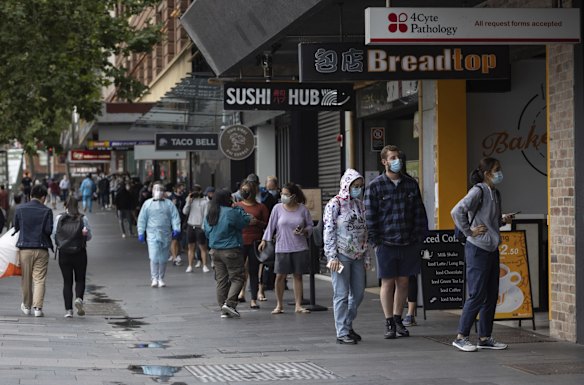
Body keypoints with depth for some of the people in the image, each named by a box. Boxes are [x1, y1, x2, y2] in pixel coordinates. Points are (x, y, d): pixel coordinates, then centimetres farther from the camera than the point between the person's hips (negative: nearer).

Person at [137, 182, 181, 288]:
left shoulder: (169, 204, 9)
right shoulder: (147, 203, 7)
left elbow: (175, 217, 4)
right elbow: (142, 219, 7)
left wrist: (176, 229, -11)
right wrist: (141, 233, 2)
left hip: (166, 235, 2)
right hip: (152, 235, -2)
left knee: (163, 259, 7)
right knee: (154, 257, -13)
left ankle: (161, 279, 18)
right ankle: (154, 278, -7)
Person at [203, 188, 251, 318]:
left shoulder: (209, 215, 8)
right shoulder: (231, 212, -15)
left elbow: (207, 232, 17)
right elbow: (245, 222, -6)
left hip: (215, 250, 7)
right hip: (231, 250, -7)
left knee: (221, 280, 9)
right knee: (237, 277, -1)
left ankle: (223, 310, 9)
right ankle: (230, 303, -15)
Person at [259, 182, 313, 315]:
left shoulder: (303, 209, 1)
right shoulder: (278, 208, 0)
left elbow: (310, 226, 9)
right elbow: (271, 225, 6)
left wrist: (304, 231, -12)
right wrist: (264, 241, 3)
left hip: (300, 248, 0)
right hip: (282, 248, 0)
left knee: (298, 276, 5)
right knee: (280, 276, -1)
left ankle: (298, 305, 11)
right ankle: (279, 305, 12)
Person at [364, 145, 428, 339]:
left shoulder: (411, 184, 8)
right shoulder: (375, 186, -2)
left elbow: (419, 213, 11)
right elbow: (370, 216, -3)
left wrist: (419, 237, 4)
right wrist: (375, 242, -7)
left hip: (409, 243, 3)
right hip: (386, 242, -3)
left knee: (403, 282, 9)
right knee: (388, 282, 1)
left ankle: (398, 319, 21)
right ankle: (389, 323, 9)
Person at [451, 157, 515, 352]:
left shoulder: (495, 193, 13)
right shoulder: (478, 191, -14)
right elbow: (457, 211, -25)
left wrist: (503, 219, 6)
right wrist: (469, 231, -18)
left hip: (492, 249, 9)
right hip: (478, 249, -9)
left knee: (491, 295, 10)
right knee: (477, 295, -7)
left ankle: (485, 337, 18)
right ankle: (461, 337, 2)